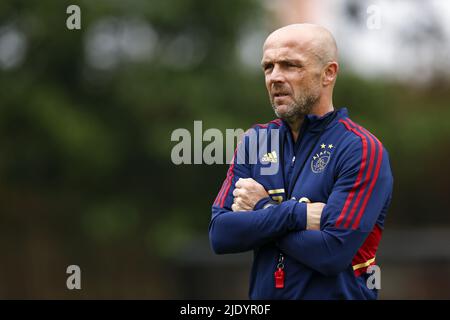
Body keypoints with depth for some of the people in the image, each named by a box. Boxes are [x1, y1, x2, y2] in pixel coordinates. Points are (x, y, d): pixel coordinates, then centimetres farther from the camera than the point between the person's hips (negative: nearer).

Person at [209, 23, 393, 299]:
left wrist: (261, 210, -12)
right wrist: (297, 214, -20)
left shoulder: (362, 151, -13)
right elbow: (220, 234, -7)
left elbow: (333, 253, -24)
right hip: (262, 295, 4)